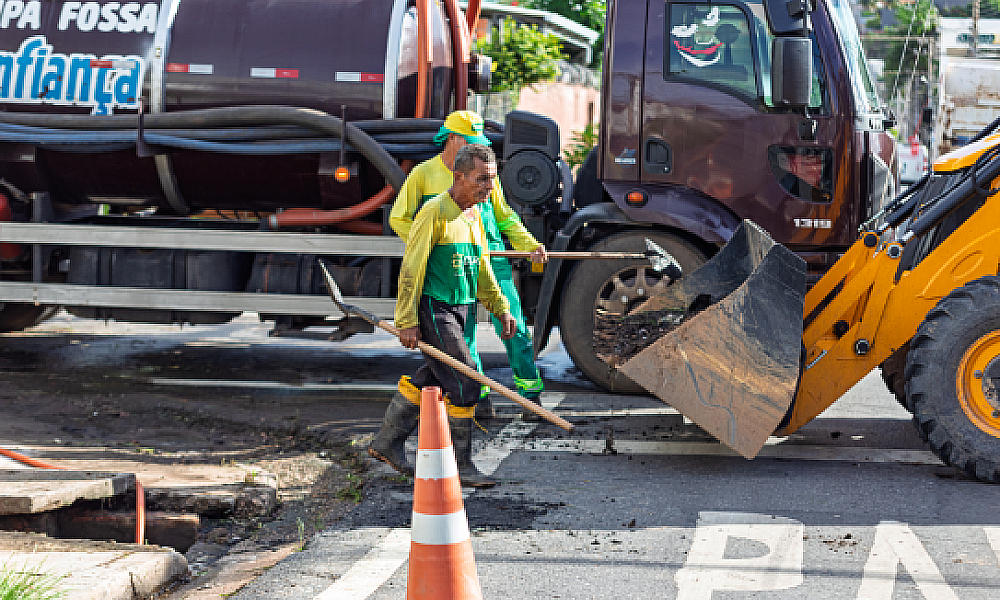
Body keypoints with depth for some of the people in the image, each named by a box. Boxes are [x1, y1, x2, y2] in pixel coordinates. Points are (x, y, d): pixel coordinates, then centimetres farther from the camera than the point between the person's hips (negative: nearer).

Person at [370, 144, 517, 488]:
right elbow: (411, 269, -15)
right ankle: (460, 465, -1)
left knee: (428, 380, 14)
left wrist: (500, 308, 14)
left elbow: (482, 269, 22)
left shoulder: (474, 215, 12)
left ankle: (387, 443, 27)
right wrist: (407, 322, -17)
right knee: (464, 384, -10)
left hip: (461, 311, 9)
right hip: (434, 310, -9)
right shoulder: (435, 212, -15)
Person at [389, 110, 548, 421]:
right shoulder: (424, 173, 2)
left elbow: (504, 216, 16)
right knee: (463, 335, 0)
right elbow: (399, 219, 6)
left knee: (513, 328, -4)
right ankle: (481, 399, 10)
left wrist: (530, 244, 4)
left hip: (492, 261, 1)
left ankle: (531, 395, 3)